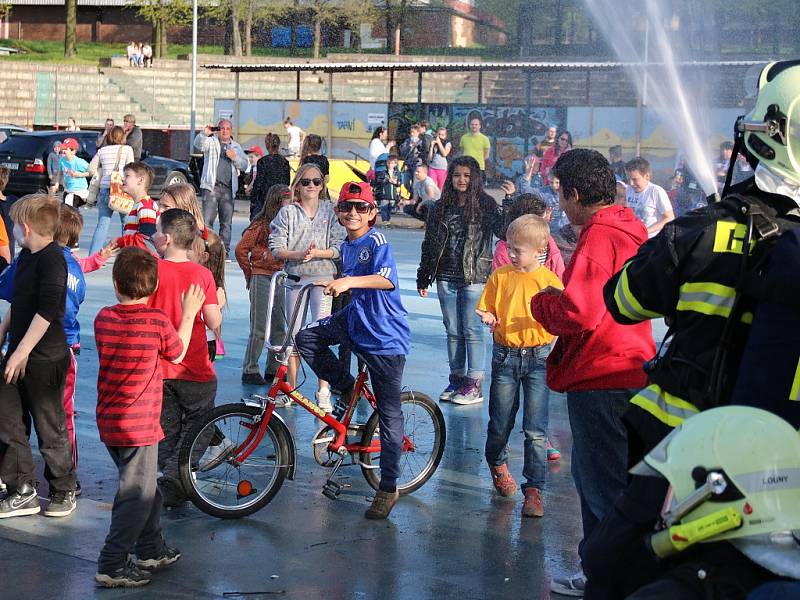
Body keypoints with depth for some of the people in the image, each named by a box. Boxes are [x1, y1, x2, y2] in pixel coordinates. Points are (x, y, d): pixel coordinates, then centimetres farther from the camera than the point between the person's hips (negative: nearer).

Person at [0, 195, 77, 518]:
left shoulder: (52, 259, -18)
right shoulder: (26, 256, 11)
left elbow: (46, 311, -23)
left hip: (45, 358, -9)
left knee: (50, 427, 3)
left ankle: (64, 491, 20)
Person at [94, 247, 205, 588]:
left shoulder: (103, 318, -1)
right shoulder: (157, 321, -14)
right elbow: (177, 355, 3)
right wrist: (188, 314, 14)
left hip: (108, 420, 6)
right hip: (139, 423, -6)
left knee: (144, 487, 22)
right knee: (137, 495, 2)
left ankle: (151, 549, 34)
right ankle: (112, 566, 1)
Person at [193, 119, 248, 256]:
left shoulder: (236, 147, 20)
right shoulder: (211, 142, 9)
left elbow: (244, 165, 15)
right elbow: (198, 144, -11)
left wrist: (235, 157, -4)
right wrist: (205, 134, -30)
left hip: (228, 189, 4)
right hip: (211, 187, -4)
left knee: (226, 222, 4)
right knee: (207, 220, -11)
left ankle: (225, 251, 9)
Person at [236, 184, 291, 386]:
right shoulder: (261, 225, -9)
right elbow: (241, 250, -6)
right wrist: (250, 275, 2)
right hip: (261, 278, -5)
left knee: (279, 328, 8)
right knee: (259, 329, -4)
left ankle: (273, 370, 18)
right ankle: (250, 371, 4)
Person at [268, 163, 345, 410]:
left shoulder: (329, 211, 3)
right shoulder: (287, 212, 4)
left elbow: (338, 248, -1)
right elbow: (276, 248, -1)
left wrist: (317, 253, -17)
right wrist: (298, 255, -17)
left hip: (322, 278, -1)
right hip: (295, 278, 2)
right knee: (294, 334, 7)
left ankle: (323, 392, -8)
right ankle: (291, 388, 18)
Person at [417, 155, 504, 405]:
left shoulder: (485, 204, -2)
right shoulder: (441, 208, 10)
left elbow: (503, 230, -15)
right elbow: (429, 244, 14)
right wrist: (423, 278, 15)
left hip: (474, 277, -4)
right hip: (446, 278, 4)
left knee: (472, 330, -2)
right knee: (453, 331, 10)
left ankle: (475, 385, 4)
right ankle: (456, 379, 19)